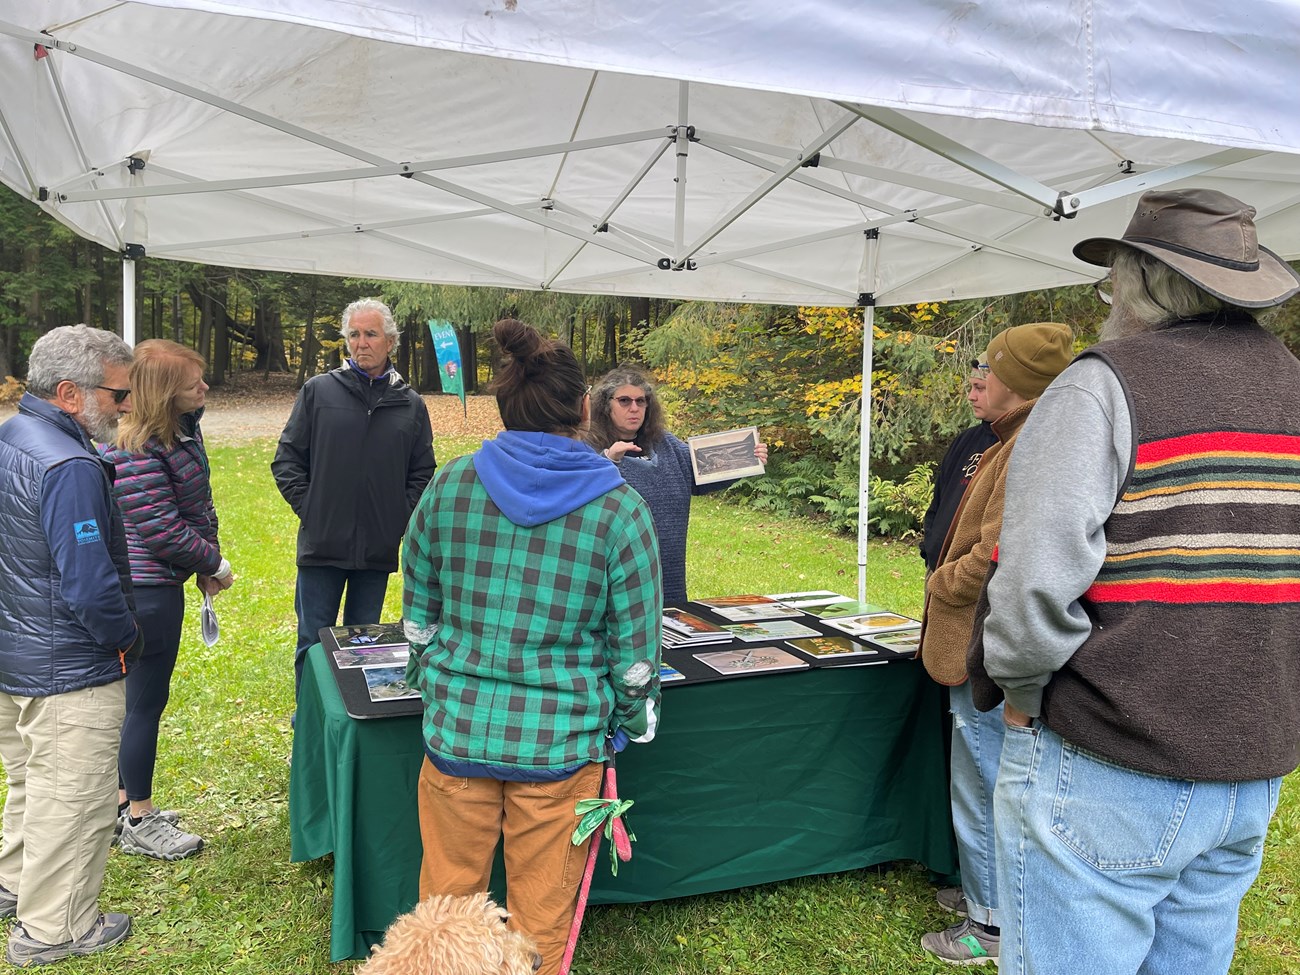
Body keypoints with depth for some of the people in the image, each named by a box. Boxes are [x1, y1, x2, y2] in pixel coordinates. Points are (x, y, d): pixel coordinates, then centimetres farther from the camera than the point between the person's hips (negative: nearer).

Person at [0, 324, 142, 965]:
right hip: (68, 672, -10)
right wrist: (127, 639, -12)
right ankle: (53, 929, 23)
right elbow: (89, 585, -29)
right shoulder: (69, 467, -27)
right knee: (73, 799, 8)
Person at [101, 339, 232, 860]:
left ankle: (126, 801, 35)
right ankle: (138, 823, 19)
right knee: (145, 700, 3)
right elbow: (162, 531, -24)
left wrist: (206, 565, 8)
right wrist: (215, 564, -10)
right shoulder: (134, 452, -24)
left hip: (162, 583, 10)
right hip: (146, 589, -10)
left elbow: (198, 503, 15)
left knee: (140, 697, 19)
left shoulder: (183, 429, 5)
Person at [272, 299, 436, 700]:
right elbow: (287, 459, 3)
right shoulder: (318, 391, 0)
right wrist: (308, 508, -5)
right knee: (314, 643, 8)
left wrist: (401, 517, -1)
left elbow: (422, 473, 10)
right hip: (322, 544, -1)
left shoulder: (411, 404, 5)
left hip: (379, 549, 2)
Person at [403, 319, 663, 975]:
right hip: (560, 746, -2)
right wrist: (632, 725, 10)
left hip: (456, 729, 2)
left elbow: (417, 617, 5)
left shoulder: (449, 486, -4)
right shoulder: (620, 510, -12)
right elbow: (636, 649, -7)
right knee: (541, 922, 17)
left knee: (445, 903, 21)